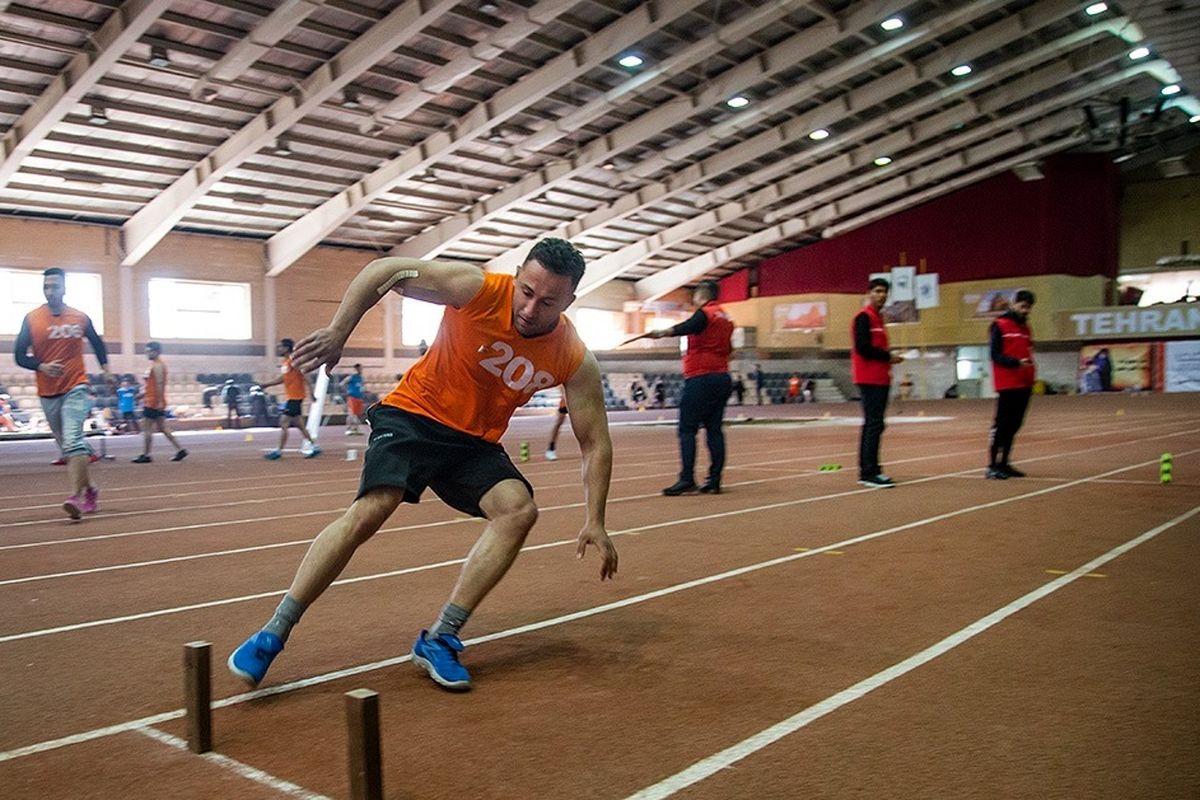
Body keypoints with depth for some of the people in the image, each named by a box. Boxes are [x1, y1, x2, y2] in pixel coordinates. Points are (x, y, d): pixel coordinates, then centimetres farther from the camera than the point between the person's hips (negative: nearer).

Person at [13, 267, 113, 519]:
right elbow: (20, 355, -1)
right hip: (48, 394, 3)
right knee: (67, 446, 12)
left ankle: (76, 496, -24)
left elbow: (97, 343, 19)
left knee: (72, 441, -20)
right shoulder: (31, 319, 0)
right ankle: (90, 489, 29)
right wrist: (41, 367, -18)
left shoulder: (81, 318, 1)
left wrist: (106, 369, 10)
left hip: (76, 389, -3)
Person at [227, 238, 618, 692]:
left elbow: (595, 443, -6)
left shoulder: (575, 361, -14)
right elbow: (384, 271, -15)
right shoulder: (478, 289, -21)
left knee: (519, 509, -21)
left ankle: (439, 640, -11)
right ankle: (271, 636, -12)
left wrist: (595, 522, -12)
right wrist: (338, 333, -22)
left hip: (476, 444, 3)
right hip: (414, 415, -3)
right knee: (370, 509, -23)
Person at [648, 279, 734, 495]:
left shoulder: (705, 314, -7)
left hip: (701, 378, -8)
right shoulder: (726, 318, 17)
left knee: (687, 429, -7)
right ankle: (714, 481, 6)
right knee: (714, 429, 7)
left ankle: (687, 479, -13)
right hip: (723, 379, 8)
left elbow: (686, 327, -28)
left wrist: (663, 333, -42)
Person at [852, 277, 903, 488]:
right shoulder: (864, 317, -9)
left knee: (872, 424, 11)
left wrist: (888, 358, 6)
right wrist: (888, 356, -12)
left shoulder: (877, 318, 19)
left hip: (879, 380, 10)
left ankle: (867, 471, 16)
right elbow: (863, 347, -19)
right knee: (874, 424, -11)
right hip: (870, 380, -10)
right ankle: (869, 473, -10)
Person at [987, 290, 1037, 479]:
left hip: (1024, 385, 7)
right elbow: (995, 355, -9)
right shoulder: (1000, 325, -3)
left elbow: (1027, 352, 20)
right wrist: (1017, 362, -21)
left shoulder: (1025, 327, 18)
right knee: (1002, 424, -7)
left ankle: (1003, 463, 14)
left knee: (1014, 425, 7)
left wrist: (1032, 374, 5)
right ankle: (993, 465, -5)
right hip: (1007, 385, -7)